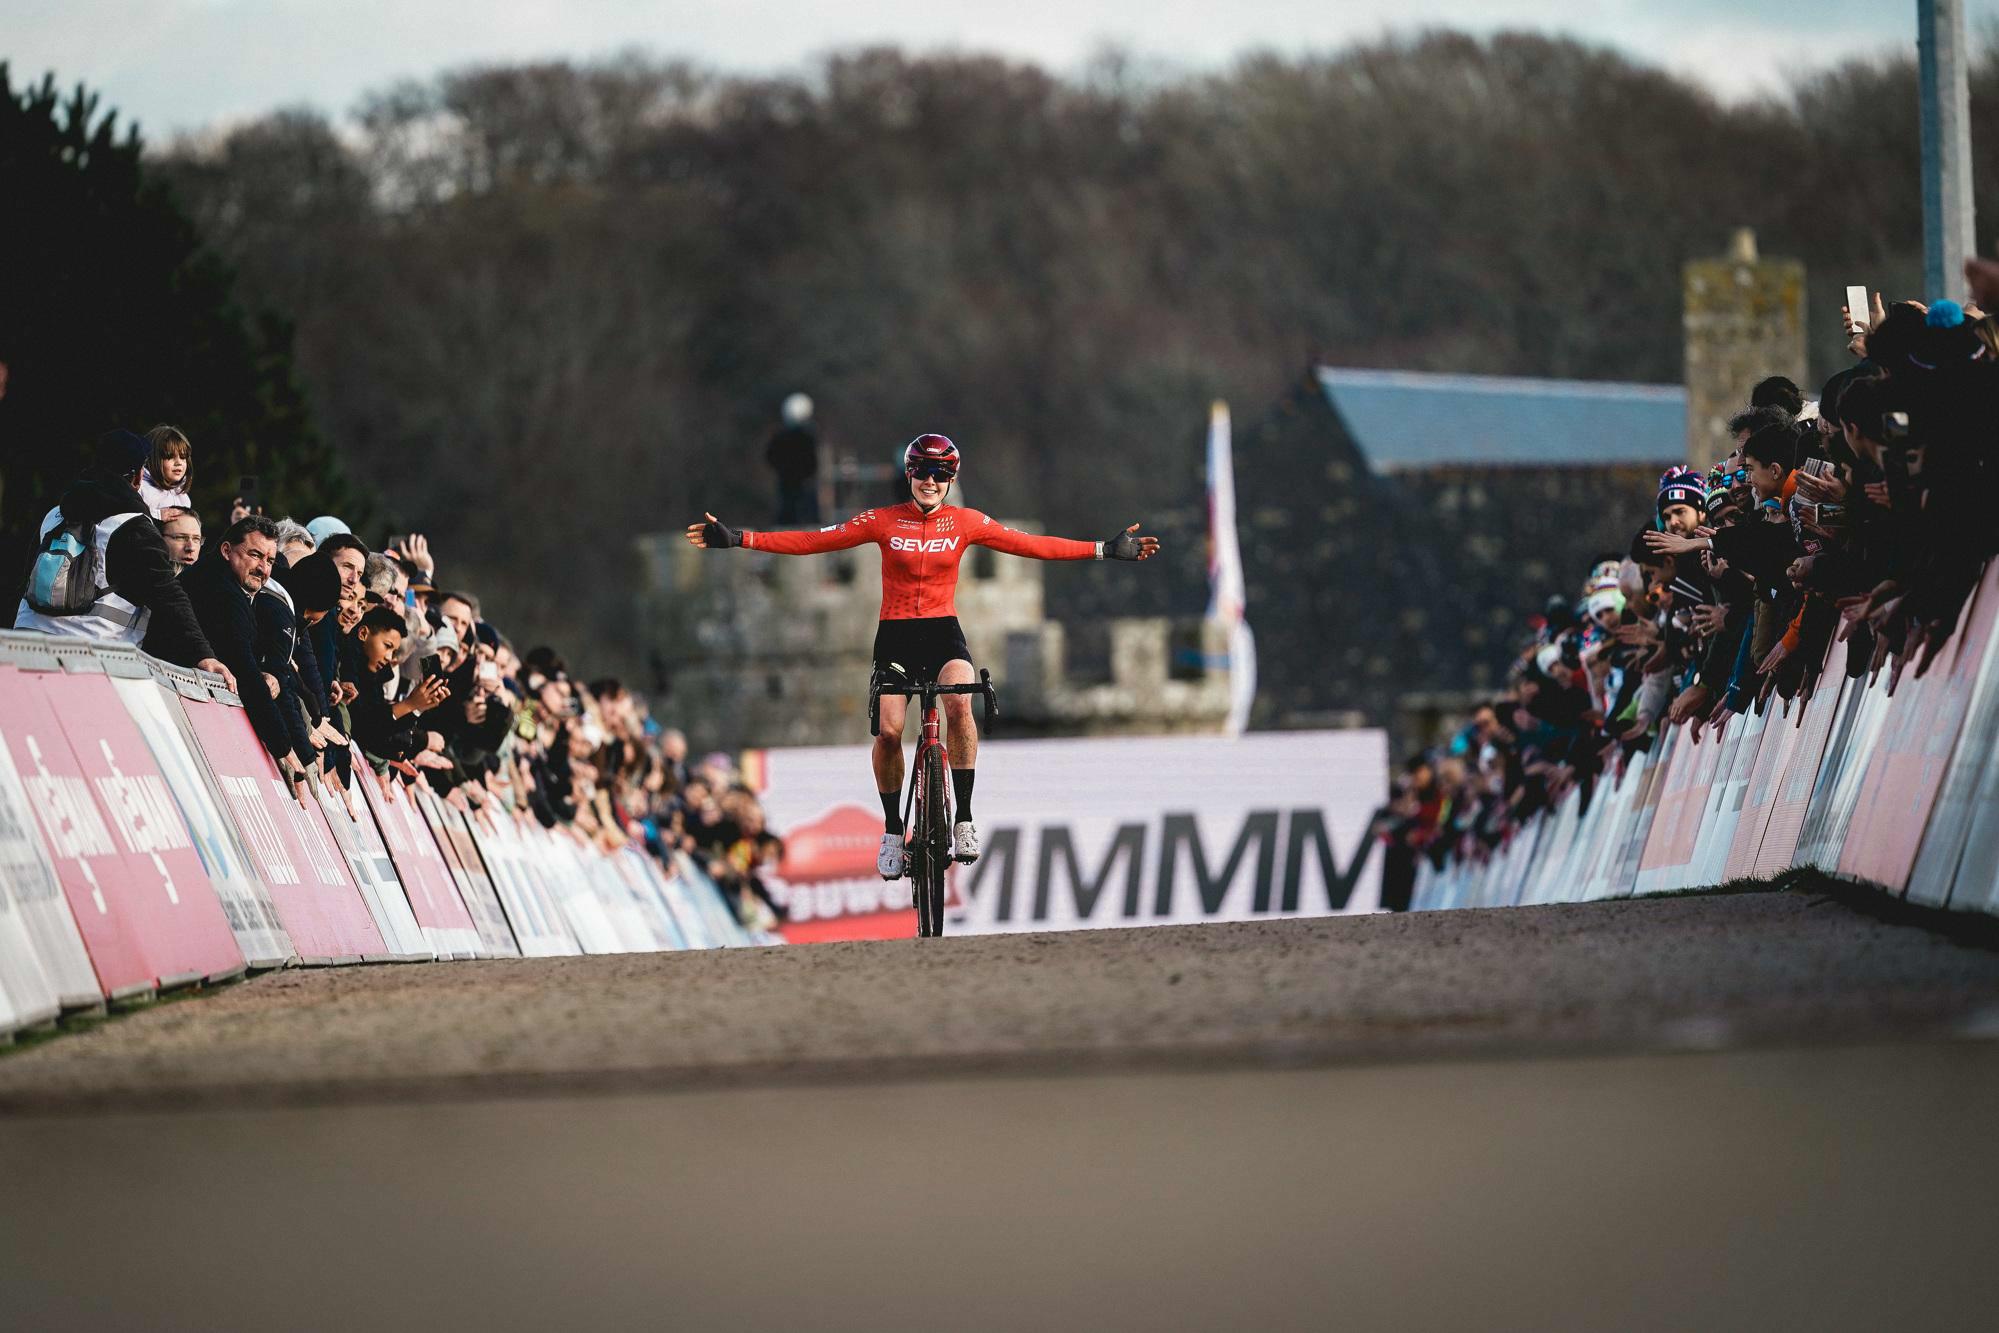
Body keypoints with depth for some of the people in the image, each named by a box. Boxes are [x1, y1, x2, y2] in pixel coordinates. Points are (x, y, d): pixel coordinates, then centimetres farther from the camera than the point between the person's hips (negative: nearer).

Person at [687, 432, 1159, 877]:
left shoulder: (965, 522, 2)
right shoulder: (884, 521, -1)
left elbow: (1029, 545, -1)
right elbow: (816, 541, -4)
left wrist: (1104, 550, -7)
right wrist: (739, 539, -11)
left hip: (943, 632, 0)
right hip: (895, 635, 0)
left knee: (959, 703, -29)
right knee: (887, 732, -14)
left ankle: (963, 819, -20)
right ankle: (892, 830, 8)